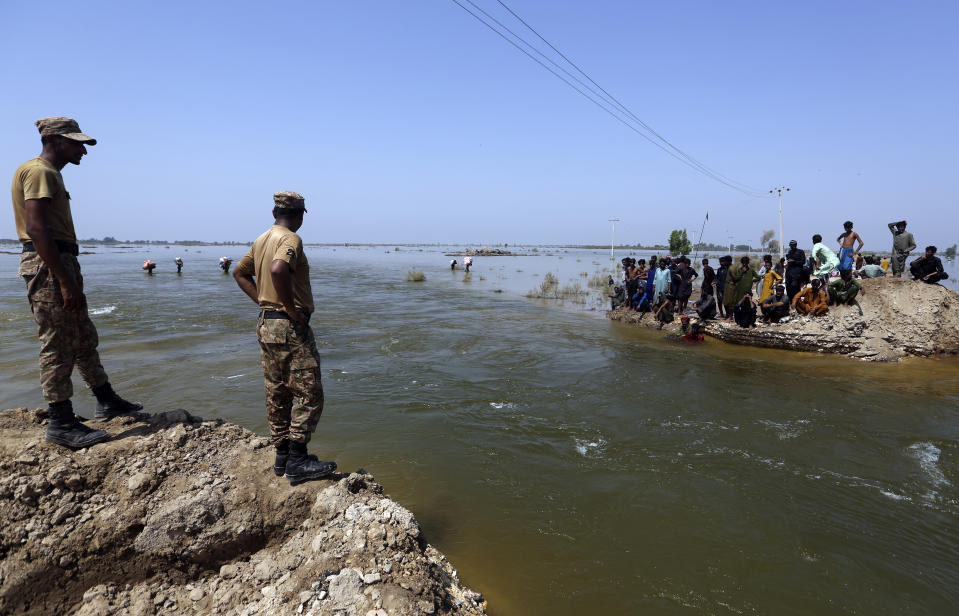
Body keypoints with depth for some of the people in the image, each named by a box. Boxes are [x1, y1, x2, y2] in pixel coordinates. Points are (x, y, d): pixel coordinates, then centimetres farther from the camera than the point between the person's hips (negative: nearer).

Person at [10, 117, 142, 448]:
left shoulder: (50, 173, 21)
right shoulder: (39, 171, -10)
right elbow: (36, 228, -22)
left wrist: (71, 276, 19)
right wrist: (65, 280, -25)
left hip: (61, 263, 11)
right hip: (47, 264, -11)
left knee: (84, 339, 15)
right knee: (58, 345, -7)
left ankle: (107, 402, 24)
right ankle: (61, 424, 0)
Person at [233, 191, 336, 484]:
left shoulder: (262, 240, 14)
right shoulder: (291, 239, -14)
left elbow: (240, 273, 23)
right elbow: (278, 270, -33)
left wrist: (263, 301, 13)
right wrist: (291, 307, -22)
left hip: (265, 324, 9)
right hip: (290, 327, -9)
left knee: (277, 393, 14)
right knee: (308, 394, -2)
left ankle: (282, 456, 24)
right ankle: (297, 462, 2)